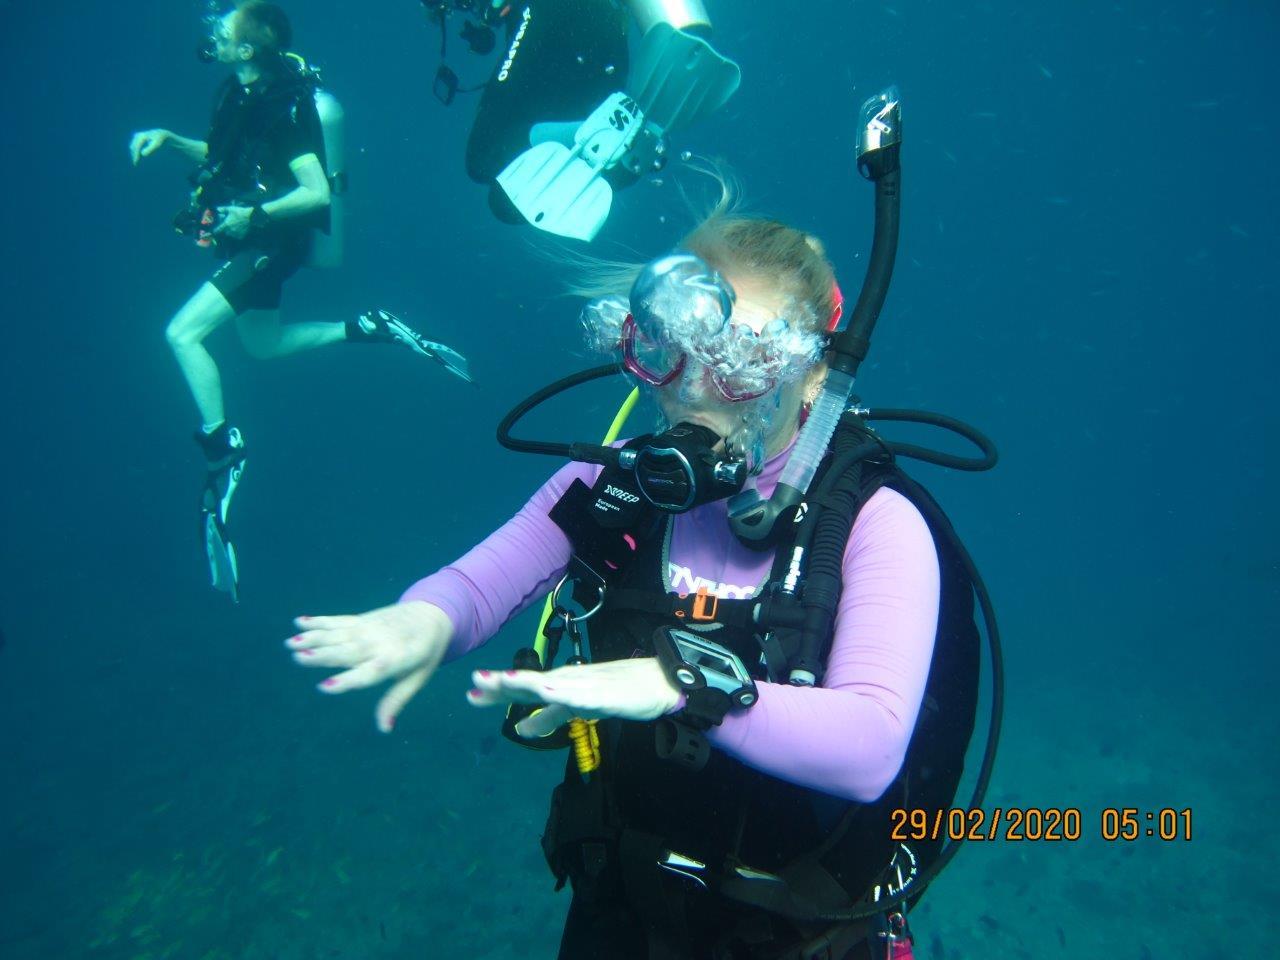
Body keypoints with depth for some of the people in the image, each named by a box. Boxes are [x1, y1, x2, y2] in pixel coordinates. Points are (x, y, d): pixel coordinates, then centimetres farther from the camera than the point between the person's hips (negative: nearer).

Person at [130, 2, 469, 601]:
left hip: (272, 244, -10)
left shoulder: (281, 108, -21)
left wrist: (254, 215, -29)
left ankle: (223, 453, -8)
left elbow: (318, 193, -27)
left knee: (184, 333, -17)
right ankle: (373, 330, 23)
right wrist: (169, 140, 9)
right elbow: (227, 157, 21)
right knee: (262, 344, 21)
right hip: (253, 240, 10)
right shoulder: (248, 93, 6)